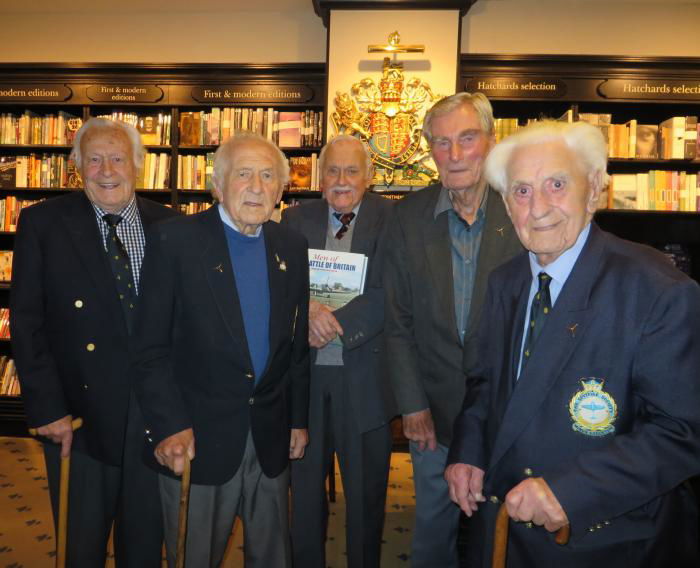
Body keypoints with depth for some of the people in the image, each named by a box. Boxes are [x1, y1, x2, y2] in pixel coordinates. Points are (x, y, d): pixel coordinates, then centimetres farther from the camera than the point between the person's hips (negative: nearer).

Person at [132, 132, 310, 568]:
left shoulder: (292, 247, 2)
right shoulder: (177, 240, -10)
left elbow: (297, 343, 7)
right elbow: (151, 348, -10)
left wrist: (299, 418, 8)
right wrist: (170, 428, -15)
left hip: (271, 437, 4)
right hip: (198, 437, -3)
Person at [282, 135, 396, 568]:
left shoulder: (391, 219, -4)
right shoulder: (296, 219, 6)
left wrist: (338, 320, -22)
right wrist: (309, 310, -20)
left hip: (364, 376, -2)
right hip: (305, 373, 3)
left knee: (367, 494, 15)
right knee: (305, 488, 19)